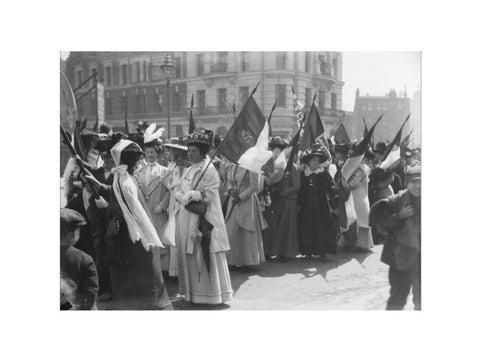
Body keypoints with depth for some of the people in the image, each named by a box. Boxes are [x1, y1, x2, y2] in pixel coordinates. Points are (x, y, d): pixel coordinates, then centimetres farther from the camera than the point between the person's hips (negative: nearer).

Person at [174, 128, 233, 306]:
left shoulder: (209, 170, -8)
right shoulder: (188, 171, 14)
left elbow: (210, 195, -15)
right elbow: (178, 192, 12)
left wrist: (190, 194, -13)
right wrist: (185, 198, -9)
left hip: (203, 220, -7)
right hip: (187, 218, 7)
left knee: (206, 257, -1)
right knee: (188, 256, 9)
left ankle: (210, 293, 10)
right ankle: (191, 293, 17)